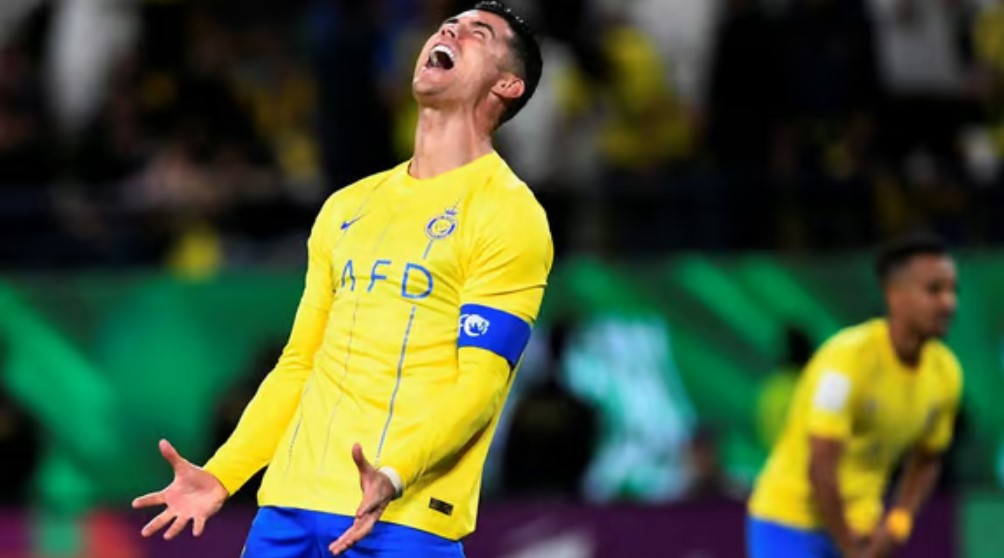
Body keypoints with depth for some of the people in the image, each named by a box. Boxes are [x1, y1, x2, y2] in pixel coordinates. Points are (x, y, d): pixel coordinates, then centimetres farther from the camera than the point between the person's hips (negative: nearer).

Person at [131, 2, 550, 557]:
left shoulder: (509, 213, -2)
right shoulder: (346, 208, 18)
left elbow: (480, 382, -11)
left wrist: (390, 478, -26)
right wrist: (221, 476, 8)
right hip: (288, 503, 6)